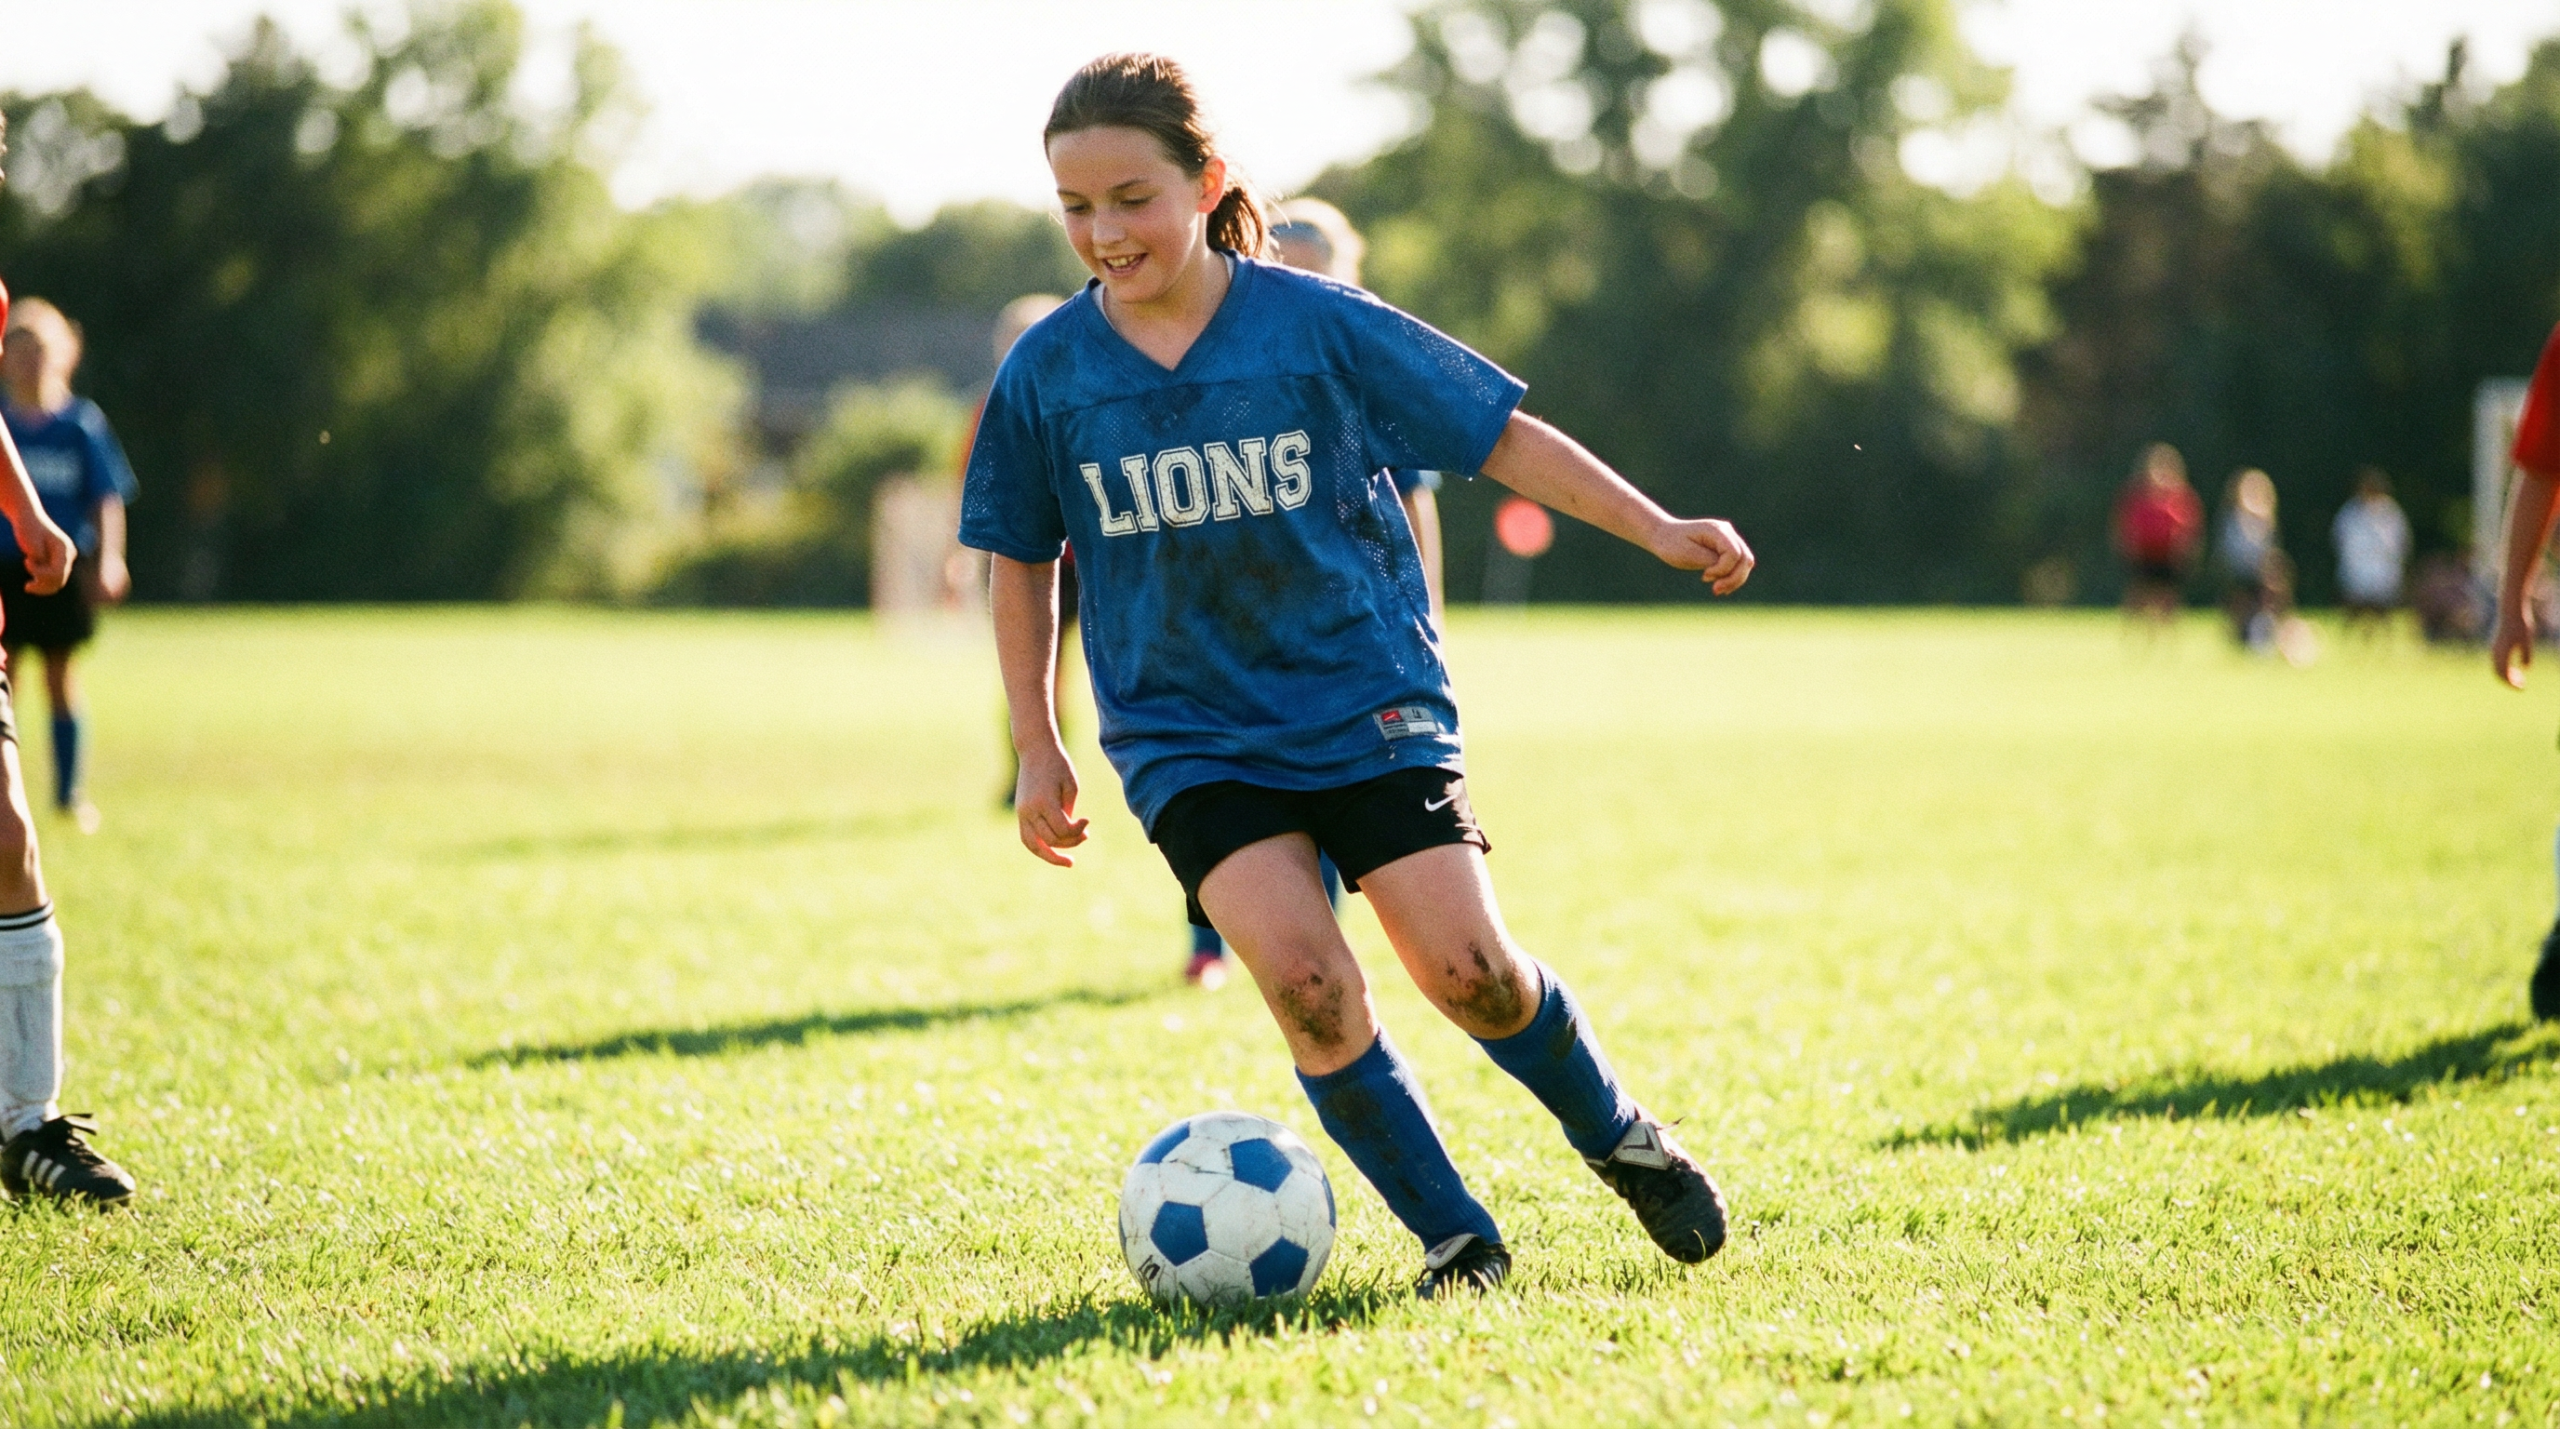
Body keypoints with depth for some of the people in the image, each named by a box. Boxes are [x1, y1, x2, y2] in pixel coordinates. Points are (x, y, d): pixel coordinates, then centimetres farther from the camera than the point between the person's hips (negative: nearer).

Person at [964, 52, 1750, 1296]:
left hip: (1366, 701, -1)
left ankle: (1621, 1138, 20)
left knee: (1467, 968, -11)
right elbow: (1022, 562, 10)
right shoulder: (1046, 375, -3)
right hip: (1186, 735, 1)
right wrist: (1038, 751, 10)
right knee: (1302, 975, -20)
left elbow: (1498, 431, 0)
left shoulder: (1318, 325, -8)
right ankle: (1451, 1236, -3)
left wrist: (1654, 528, -4)